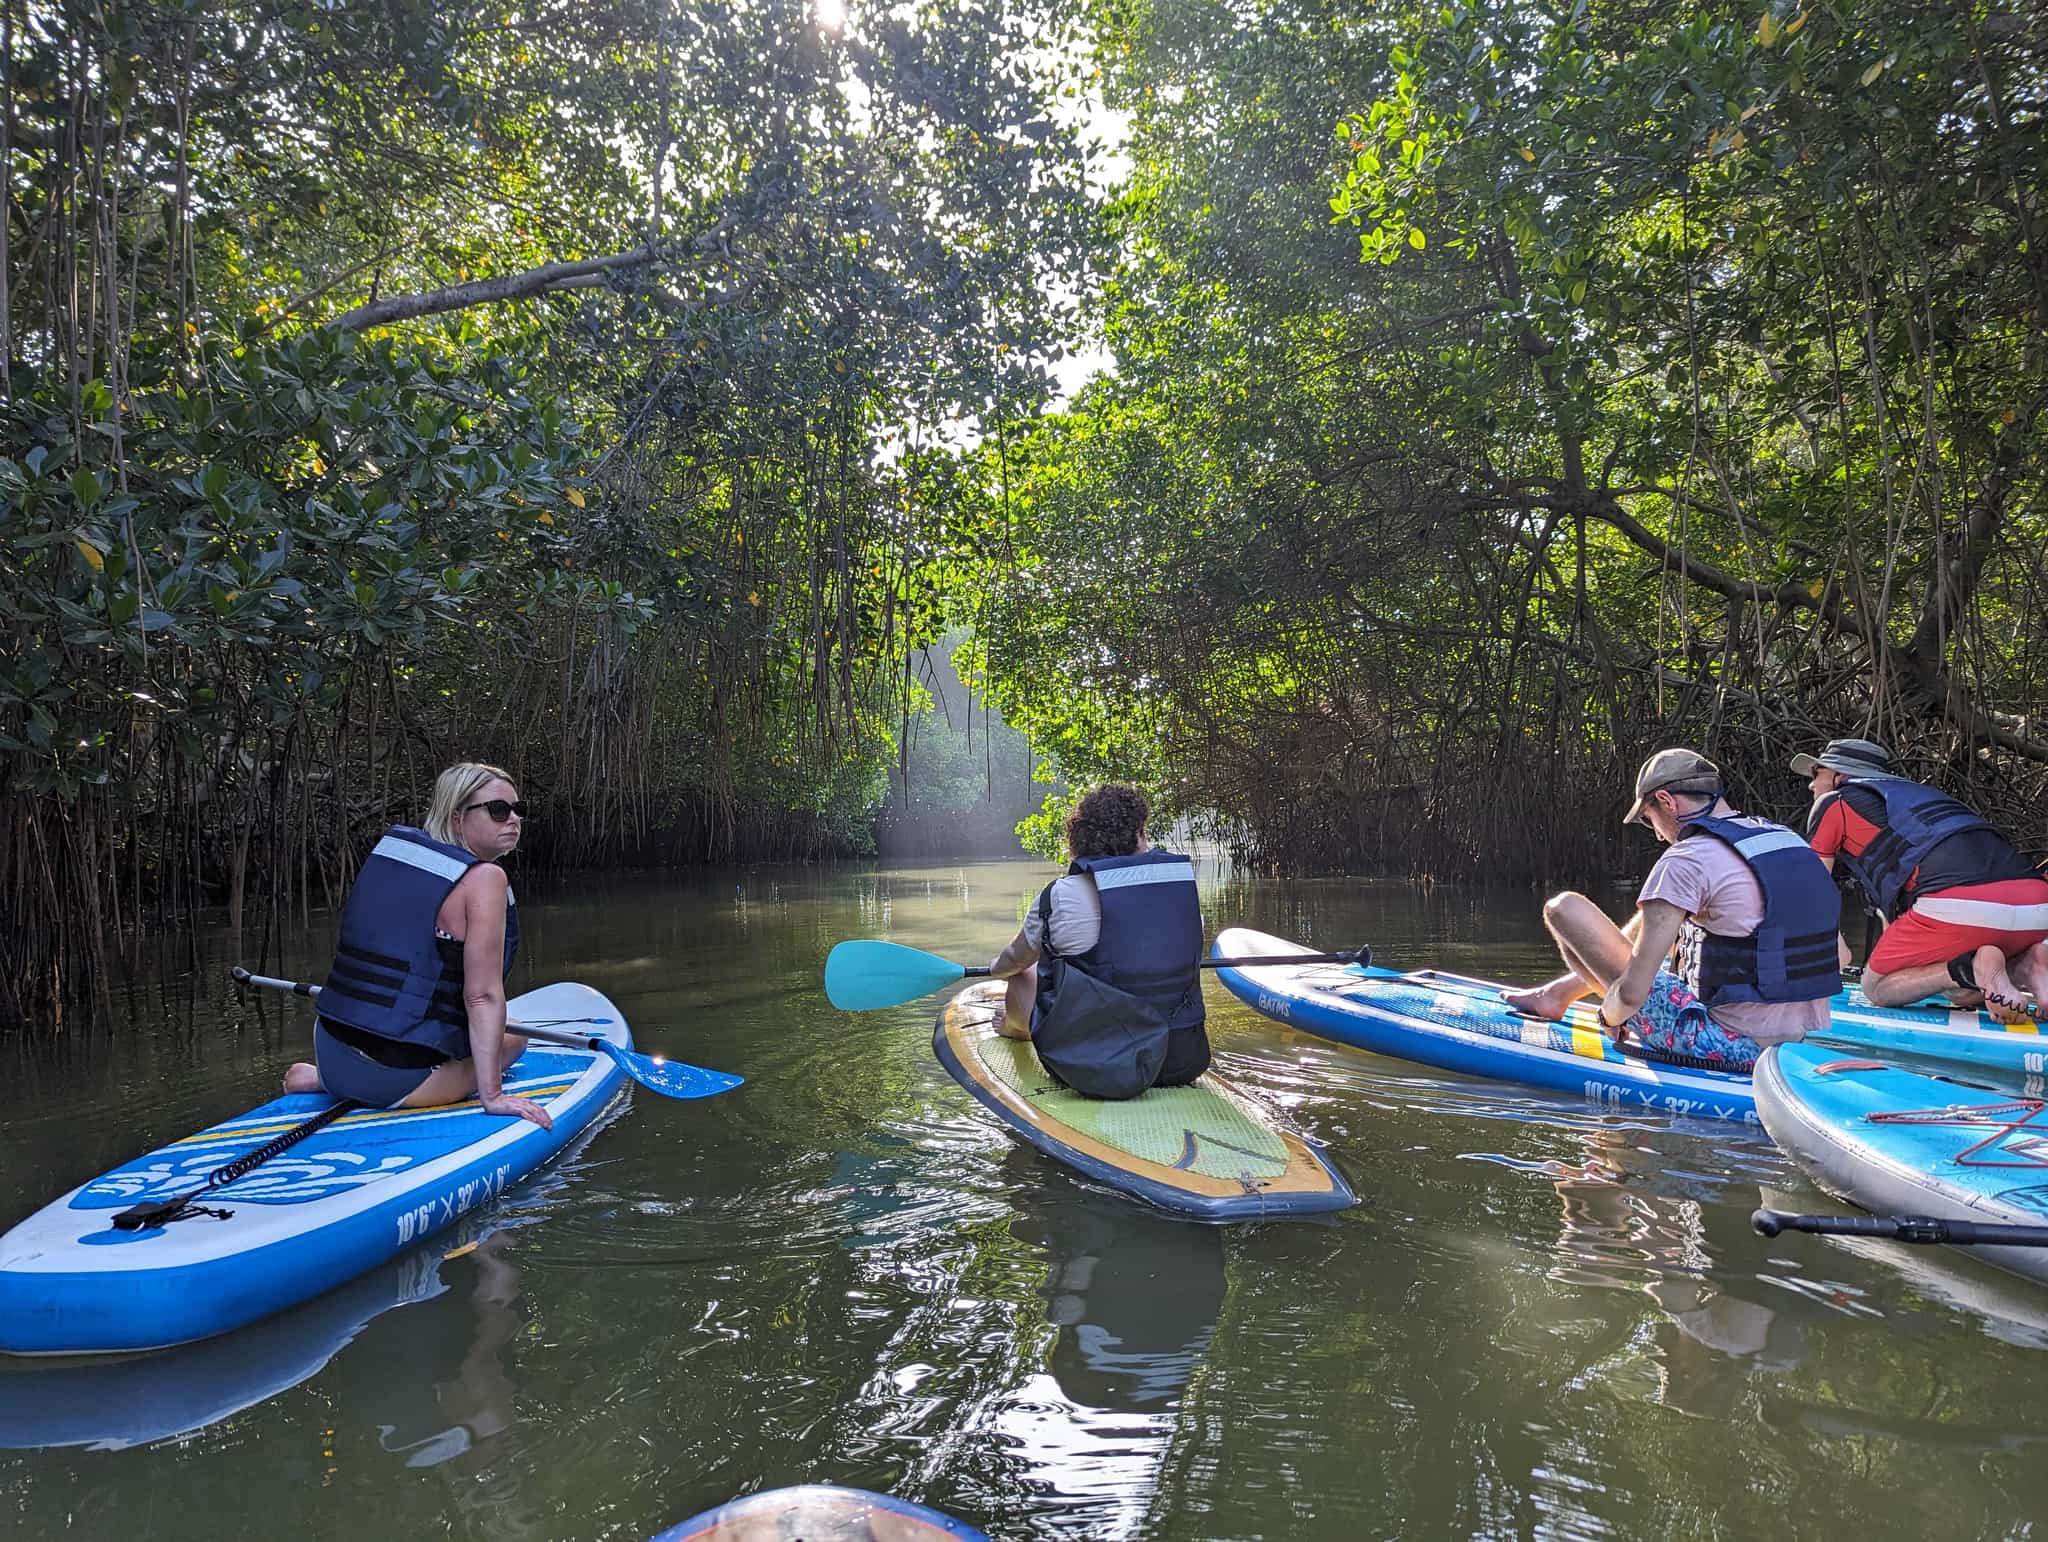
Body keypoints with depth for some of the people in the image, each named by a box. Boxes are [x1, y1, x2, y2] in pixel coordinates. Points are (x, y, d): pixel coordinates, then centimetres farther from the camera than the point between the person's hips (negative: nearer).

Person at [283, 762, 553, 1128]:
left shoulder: (391, 846, 7)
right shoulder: (484, 878, -16)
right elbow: (482, 995, -21)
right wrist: (492, 1096, -18)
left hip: (330, 1051, 8)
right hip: (397, 1079, -8)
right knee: (514, 1039, 19)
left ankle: (324, 1078, 13)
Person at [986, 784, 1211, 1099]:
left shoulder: (1060, 896, -10)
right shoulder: (1184, 883, -1)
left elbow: (1016, 960, 12)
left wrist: (997, 968, 37)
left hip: (1093, 1070, -3)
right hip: (1183, 1064, 3)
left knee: (1023, 977, 22)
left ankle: (1015, 1028, 54)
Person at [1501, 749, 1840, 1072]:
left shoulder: (1689, 859, -15)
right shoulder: (1795, 843, 8)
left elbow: (1631, 994, -20)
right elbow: (1838, 958, 17)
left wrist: (1610, 1017, 2)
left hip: (1724, 1044, -8)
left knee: (1564, 907, -5)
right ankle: (1563, 990, 44)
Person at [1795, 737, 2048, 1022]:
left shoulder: (1833, 803, 16)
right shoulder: (1913, 791, 36)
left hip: (1962, 906, -7)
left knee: (1876, 988, 9)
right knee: (1962, 993, 28)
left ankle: (1973, 969, -13)